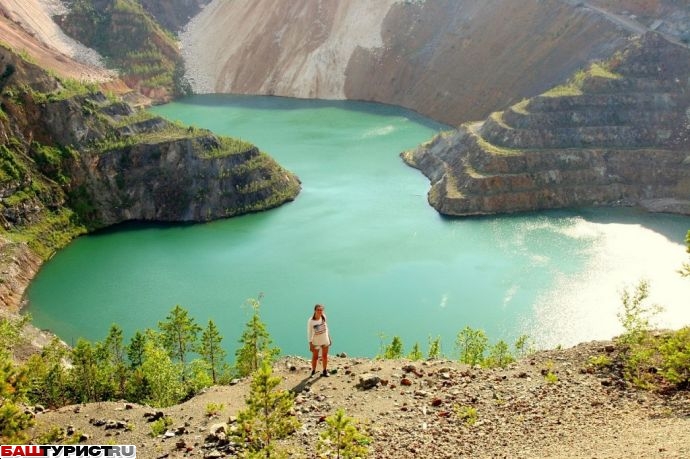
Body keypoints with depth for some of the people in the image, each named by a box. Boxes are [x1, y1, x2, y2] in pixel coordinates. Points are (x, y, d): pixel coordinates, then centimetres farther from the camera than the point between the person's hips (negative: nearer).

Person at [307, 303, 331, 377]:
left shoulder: (324, 317, -7)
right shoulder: (311, 321, -20)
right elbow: (309, 333, -14)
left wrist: (329, 337, 13)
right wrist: (310, 343, -14)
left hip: (325, 340, 4)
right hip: (316, 342, -4)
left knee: (325, 356, 14)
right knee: (315, 357, 5)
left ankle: (325, 371, 28)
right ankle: (313, 371, 23)